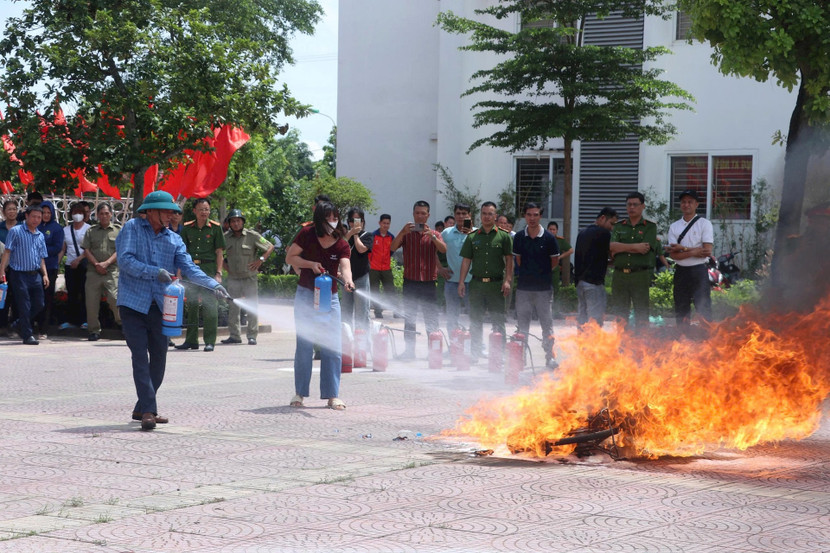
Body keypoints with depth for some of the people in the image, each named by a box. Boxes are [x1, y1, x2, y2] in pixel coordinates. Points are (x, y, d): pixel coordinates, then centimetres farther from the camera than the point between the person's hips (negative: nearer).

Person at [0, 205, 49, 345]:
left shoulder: (40, 236, 15)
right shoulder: (16, 232, -2)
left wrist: (45, 274, 8)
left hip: (35, 275, 6)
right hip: (20, 274, -6)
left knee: (39, 304, 6)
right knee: (24, 306, -4)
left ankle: (20, 325, 26)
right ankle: (27, 335, 4)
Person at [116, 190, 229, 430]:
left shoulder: (174, 239, 11)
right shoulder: (133, 228, -2)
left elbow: (188, 267, 2)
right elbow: (124, 259, -12)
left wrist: (213, 285, -14)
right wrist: (155, 272, -20)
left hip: (160, 306, 5)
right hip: (133, 302, -5)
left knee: (159, 358, 7)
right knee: (140, 357, -10)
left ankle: (142, 408, 20)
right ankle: (148, 410, -14)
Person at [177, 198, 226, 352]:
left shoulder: (215, 227, 3)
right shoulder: (187, 228, 10)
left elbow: (219, 252, 1)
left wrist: (218, 273, -7)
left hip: (209, 269, -3)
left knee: (209, 304, -7)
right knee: (191, 304, 8)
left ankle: (209, 341, -4)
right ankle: (191, 340, 15)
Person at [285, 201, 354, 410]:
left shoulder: (341, 245, -5)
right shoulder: (307, 235, -7)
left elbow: (345, 267, -22)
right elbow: (290, 257, 0)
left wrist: (348, 281, -44)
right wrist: (310, 264, -16)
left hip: (329, 298, 1)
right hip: (305, 296, -1)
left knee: (332, 347, -3)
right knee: (304, 345, -1)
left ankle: (332, 395, 3)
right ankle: (299, 393, 10)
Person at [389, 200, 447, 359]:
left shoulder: (434, 234, 8)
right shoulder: (406, 233, 7)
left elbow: (443, 250, -10)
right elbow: (392, 247, -9)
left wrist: (431, 236, -24)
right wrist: (403, 232, -23)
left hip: (429, 282, 0)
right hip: (410, 282, 0)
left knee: (431, 318, 0)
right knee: (409, 318, 3)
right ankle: (409, 350, 7)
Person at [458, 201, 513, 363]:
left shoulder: (504, 236, 3)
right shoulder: (472, 237, 9)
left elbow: (509, 260, 1)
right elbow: (466, 260, 10)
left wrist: (507, 280, -8)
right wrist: (461, 282, 4)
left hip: (496, 284, -2)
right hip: (477, 283, 2)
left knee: (498, 320, 0)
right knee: (475, 320, 5)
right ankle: (476, 351, 14)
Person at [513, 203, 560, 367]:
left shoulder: (549, 238, -5)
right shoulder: (519, 237, 2)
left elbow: (555, 261, 6)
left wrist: (543, 273, 10)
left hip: (544, 287, -2)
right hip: (523, 287, 2)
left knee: (547, 323, 2)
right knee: (522, 323, 7)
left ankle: (550, 356, 10)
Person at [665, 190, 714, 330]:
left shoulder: (704, 224, -1)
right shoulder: (674, 226, 9)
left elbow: (707, 251, -11)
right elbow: (673, 255, -2)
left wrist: (682, 248, -10)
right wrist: (695, 252, -14)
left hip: (698, 271, -4)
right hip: (681, 271, 4)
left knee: (703, 309, -8)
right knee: (681, 311, 10)